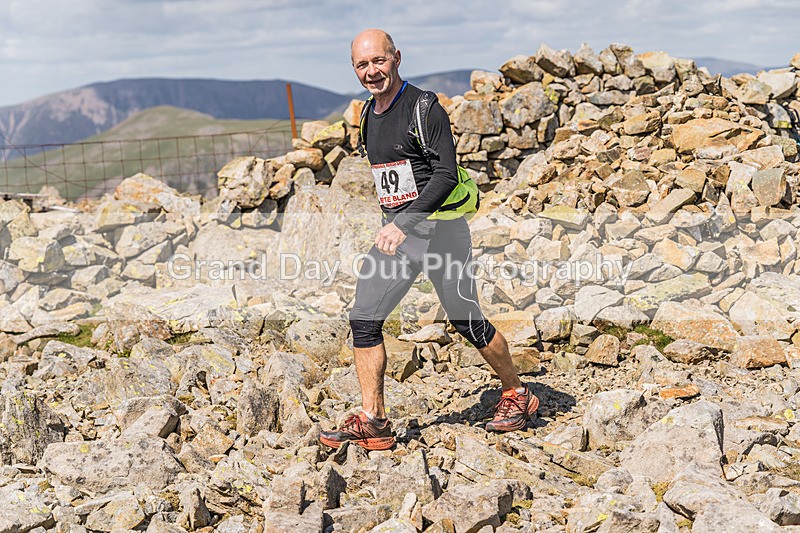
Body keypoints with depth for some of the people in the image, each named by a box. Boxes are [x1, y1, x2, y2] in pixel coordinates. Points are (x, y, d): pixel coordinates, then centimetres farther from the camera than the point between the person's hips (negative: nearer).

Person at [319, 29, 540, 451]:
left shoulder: (424, 108, -13)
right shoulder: (371, 113, 12)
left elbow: (446, 175, -20)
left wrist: (406, 222, -27)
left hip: (438, 225, -7)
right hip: (396, 229, 7)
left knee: (467, 322, 2)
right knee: (364, 319, -4)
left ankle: (517, 395, 24)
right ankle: (371, 421, 2)